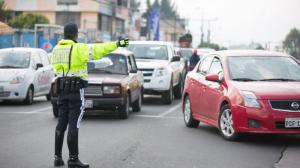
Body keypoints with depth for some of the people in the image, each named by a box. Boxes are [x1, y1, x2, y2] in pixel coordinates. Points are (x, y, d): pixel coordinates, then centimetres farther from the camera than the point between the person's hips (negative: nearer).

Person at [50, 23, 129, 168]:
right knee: (73, 124, -6)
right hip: (76, 89, -7)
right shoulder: (78, 48, -11)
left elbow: (55, 68, 10)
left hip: (62, 88, 7)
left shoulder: (56, 49, 9)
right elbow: (97, 50, -20)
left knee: (61, 123, 11)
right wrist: (116, 44, -22)